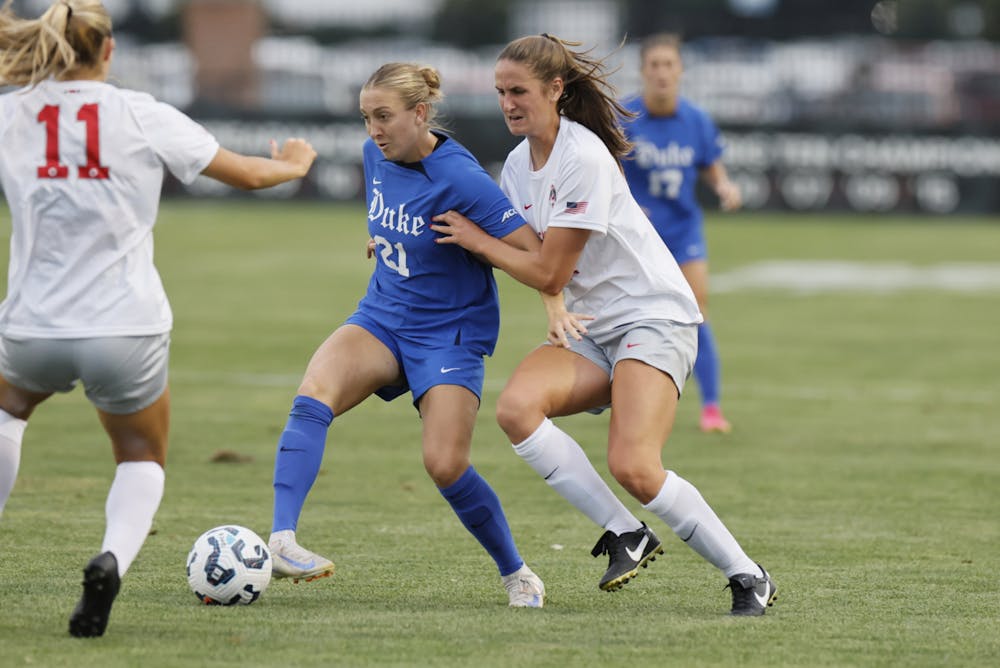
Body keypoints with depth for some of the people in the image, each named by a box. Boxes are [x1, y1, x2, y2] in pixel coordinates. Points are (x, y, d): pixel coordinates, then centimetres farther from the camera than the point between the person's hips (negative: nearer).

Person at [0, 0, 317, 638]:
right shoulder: (143, 117, -3)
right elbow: (246, 172, 7)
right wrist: (294, 164, 28)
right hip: (127, 329, -1)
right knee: (144, 461, 22)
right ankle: (113, 557, -9)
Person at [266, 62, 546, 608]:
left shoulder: (459, 179, -21)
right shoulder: (376, 155, 1)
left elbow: (533, 250, -20)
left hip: (450, 333, -5)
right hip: (382, 318, 5)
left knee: (445, 465, -16)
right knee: (314, 393, -25)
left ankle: (515, 573, 11)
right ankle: (280, 539, -35)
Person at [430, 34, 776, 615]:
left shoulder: (584, 158, -18)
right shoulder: (519, 164, 8)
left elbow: (549, 273, -17)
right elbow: (522, 254, 23)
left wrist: (477, 240, -5)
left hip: (655, 317, -8)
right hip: (591, 328, 8)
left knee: (634, 467, -24)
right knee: (516, 406, -23)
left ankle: (748, 578, -7)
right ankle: (626, 534, -14)